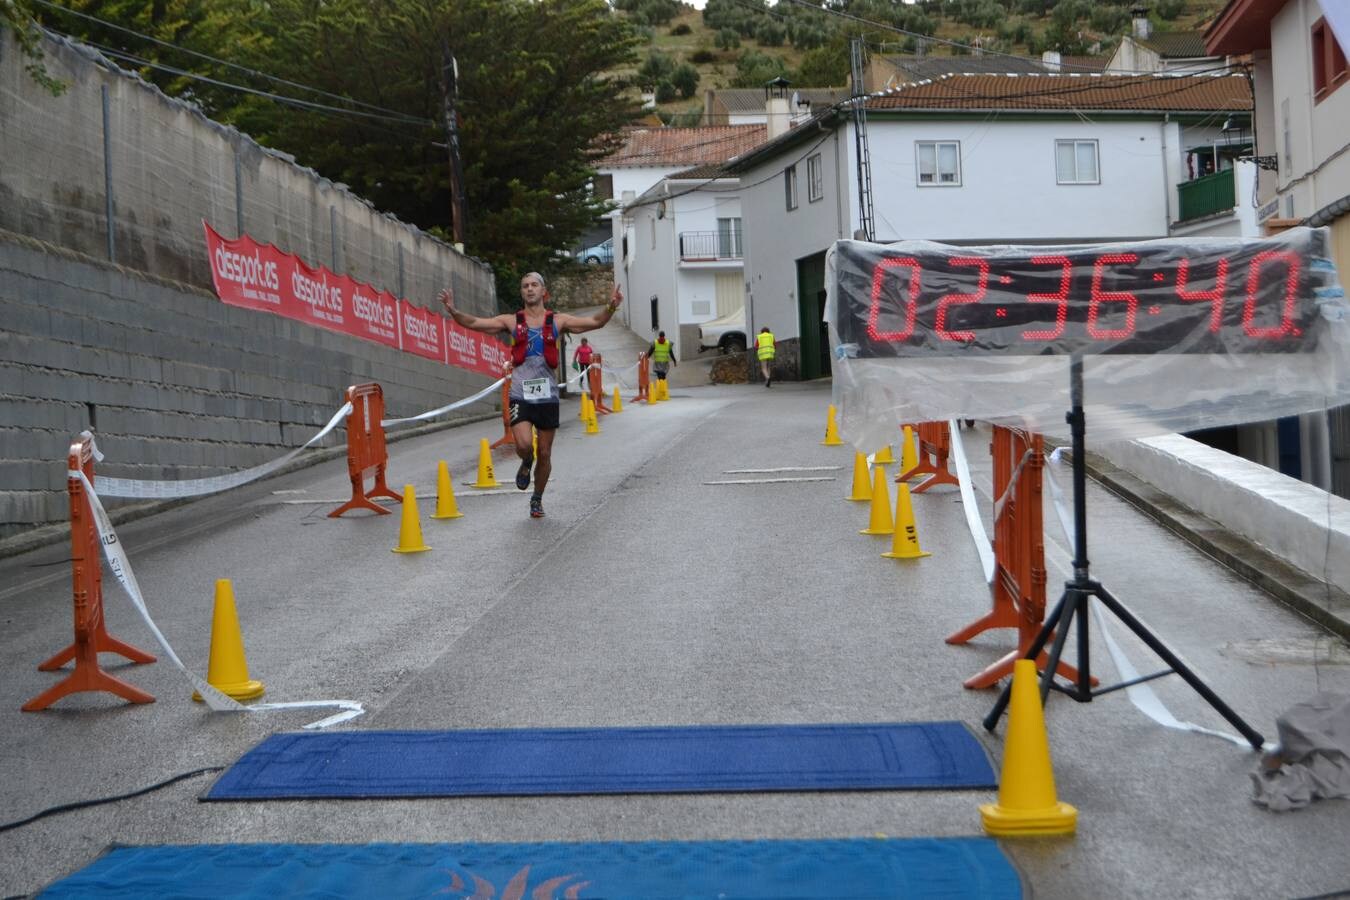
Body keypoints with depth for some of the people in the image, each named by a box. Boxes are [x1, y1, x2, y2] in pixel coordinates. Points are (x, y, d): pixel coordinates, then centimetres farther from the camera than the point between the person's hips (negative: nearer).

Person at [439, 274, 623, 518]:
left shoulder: (557, 321, 3)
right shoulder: (512, 321, 3)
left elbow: (595, 322, -3)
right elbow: (474, 323, -2)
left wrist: (610, 308, -22)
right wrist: (453, 311, -19)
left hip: (548, 396, 1)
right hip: (520, 395, -1)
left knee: (545, 453, 7)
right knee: (523, 444, -21)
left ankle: (537, 499, 30)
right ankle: (526, 464, 17)